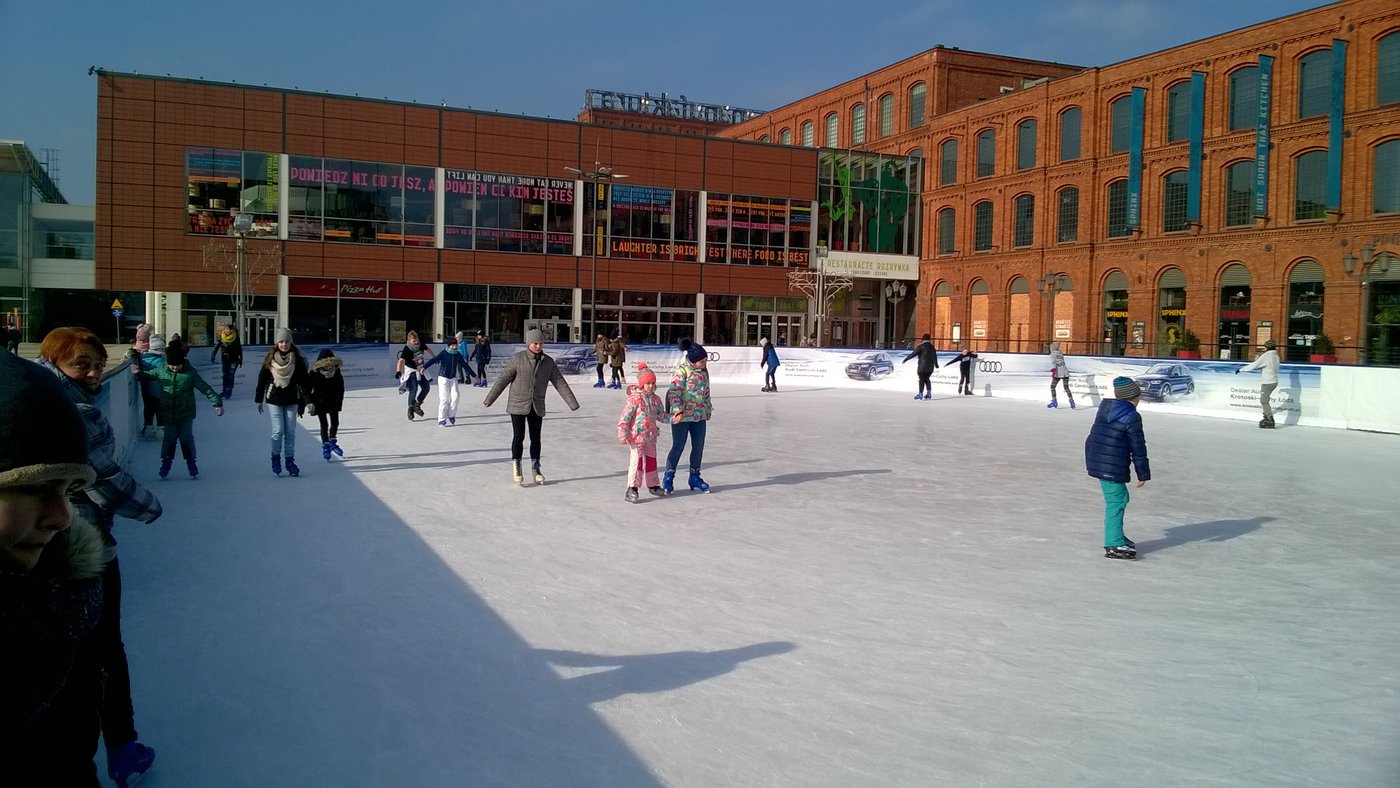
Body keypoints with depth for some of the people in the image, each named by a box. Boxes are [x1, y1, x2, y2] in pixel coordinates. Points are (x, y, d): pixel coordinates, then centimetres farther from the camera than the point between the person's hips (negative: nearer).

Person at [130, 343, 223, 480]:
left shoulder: (190, 373, -10)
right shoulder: (161, 371, -2)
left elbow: (206, 388, -10)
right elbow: (147, 376, 16)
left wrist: (217, 403, -15)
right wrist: (138, 373, -6)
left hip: (186, 415, -2)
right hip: (168, 414, 2)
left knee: (186, 438, 4)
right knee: (169, 439, 9)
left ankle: (191, 464, 16)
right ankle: (166, 463, 22)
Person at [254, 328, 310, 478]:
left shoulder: (297, 360, -3)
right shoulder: (270, 360, -3)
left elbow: (304, 381, 0)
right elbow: (262, 379, 3)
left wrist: (303, 402, -1)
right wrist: (259, 399, 5)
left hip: (291, 400, 1)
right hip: (274, 400, -1)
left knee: (290, 431, 3)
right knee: (278, 430, -5)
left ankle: (290, 461, 12)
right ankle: (275, 458, 13)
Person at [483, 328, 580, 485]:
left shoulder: (548, 362, 0)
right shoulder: (518, 359, -10)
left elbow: (560, 383, 2)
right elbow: (503, 379, -7)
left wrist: (572, 403, -1)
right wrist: (489, 399, -6)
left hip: (537, 407, 3)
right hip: (518, 405, -3)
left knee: (535, 438, 10)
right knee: (518, 436, -1)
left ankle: (536, 468, 22)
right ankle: (516, 467, 14)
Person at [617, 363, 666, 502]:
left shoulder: (655, 399, 7)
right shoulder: (634, 399, -14)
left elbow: (661, 414, 22)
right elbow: (625, 417, -15)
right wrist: (623, 434, -18)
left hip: (651, 436, 7)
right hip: (637, 436, -7)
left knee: (651, 460, 17)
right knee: (637, 461, -12)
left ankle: (653, 485, 32)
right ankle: (632, 489, -12)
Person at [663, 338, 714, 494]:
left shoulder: (704, 371, 7)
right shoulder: (682, 370, -15)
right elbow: (674, 392, -21)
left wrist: (708, 409, 25)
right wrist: (677, 411, -30)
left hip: (699, 416, 7)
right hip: (682, 416, -7)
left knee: (699, 447, 10)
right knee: (678, 447, -2)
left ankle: (695, 477, 24)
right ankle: (668, 478, 12)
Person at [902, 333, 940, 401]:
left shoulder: (921, 346, -9)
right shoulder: (932, 347, 10)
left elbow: (913, 354, -11)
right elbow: (935, 357, 21)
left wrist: (905, 359, -5)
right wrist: (936, 365, 37)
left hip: (923, 366, -6)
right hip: (930, 367, 6)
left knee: (921, 380, 1)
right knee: (927, 379, 17)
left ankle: (920, 394, 3)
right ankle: (929, 393, 11)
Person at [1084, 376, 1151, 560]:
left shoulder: (1104, 407, 10)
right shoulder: (1132, 417, -14)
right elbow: (1138, 448, -10)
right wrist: (1143, 474, -3)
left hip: (1095, 460, 9)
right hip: (1112, 466, -9)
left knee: (1121, 497, 21)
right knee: (1116, 501, -4)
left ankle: (1115, 537, 29)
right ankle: (1114, 546, -5)